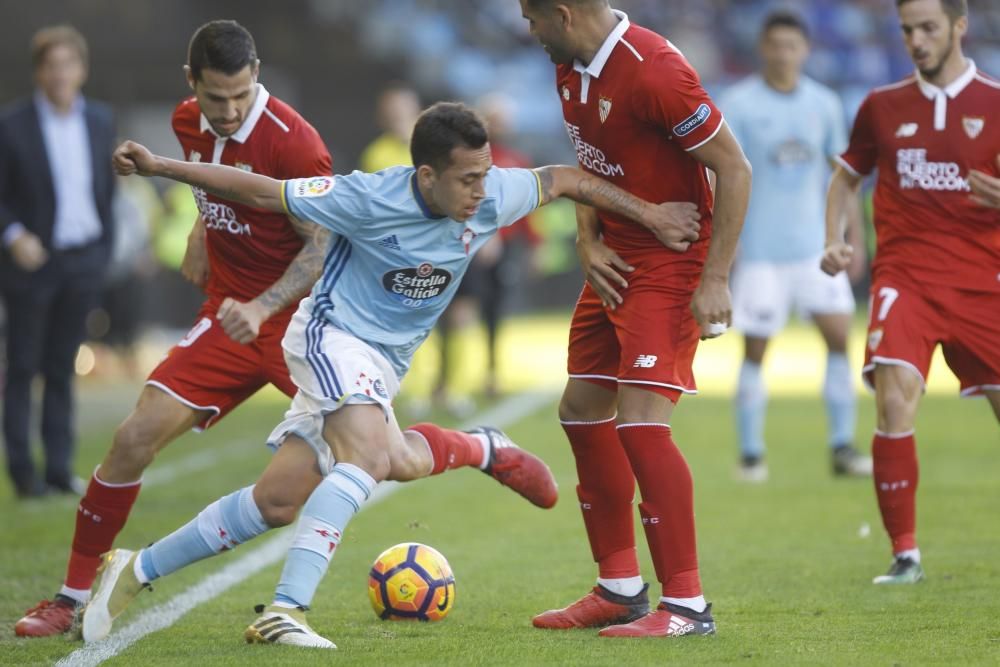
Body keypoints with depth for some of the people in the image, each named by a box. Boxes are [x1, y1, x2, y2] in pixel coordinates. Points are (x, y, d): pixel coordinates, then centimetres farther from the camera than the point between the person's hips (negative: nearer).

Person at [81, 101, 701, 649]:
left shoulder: (493, 196, -12)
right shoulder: (370, 199, -24)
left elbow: (564, 179, 5)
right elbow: (261, 191, -17)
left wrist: (646, 212, 5)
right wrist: (159, 166, -15)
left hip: (385, 363, 6)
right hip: (333, 335, -6)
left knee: (277, 502, 3)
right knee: (371, 455, -32)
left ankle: (137, 570, 16)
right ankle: (285, 611, -36)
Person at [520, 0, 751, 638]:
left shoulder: (655, 70, -24)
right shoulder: (569, 69, 4)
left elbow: (734, 168, -21)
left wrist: (715, 279, -21)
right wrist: (588, 245, 3)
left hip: (672, 262, -10)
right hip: (615, 262, 10)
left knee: (640, 418, -18)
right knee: (583, 410, 13)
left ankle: (686, 604, -13)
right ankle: (620, 589, 25)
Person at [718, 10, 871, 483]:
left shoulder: (824, 104, 7)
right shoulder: (738, 104, -5)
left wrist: (854, 239, 11)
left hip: (815, 245, 3)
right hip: (760, 250, -3)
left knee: (839, 336, -5)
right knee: (755, 350, 0)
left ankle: (842, 448, 1)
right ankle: (751, 453, 8)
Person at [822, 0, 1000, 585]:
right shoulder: (883, 107, 7)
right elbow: (848, 176, 21)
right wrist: (834, 240, 5)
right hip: (906, 278, 0)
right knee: (895, 400, -20)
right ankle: (905, 554, -12)